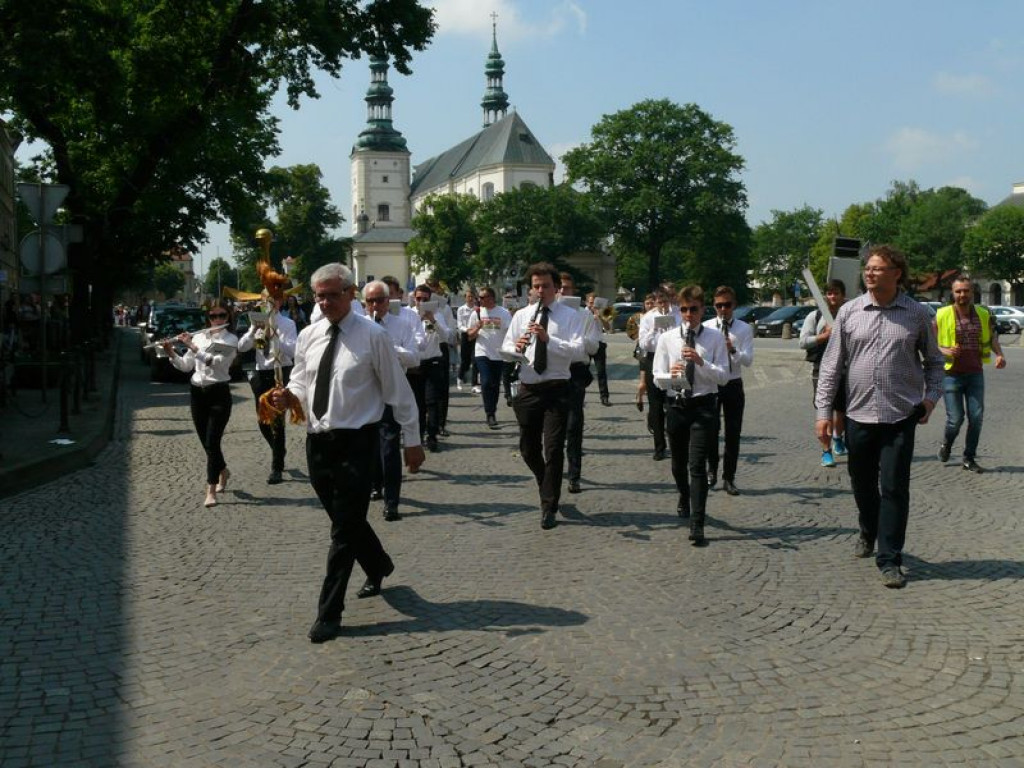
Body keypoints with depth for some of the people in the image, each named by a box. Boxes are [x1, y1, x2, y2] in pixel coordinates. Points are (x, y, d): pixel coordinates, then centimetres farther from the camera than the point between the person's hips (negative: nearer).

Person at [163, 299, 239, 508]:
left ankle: (211, 491, -9)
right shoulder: (199, 336, 9)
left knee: (212, 442, -11)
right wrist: (171, 353, -8)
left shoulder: (231, 340, -4)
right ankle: (223, 471, 38)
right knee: (206, 441, 11)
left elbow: (218, 362, -20)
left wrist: (193, 347, -21)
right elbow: (185, 366, 9)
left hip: (219, 393, -5)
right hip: (197, 392, 5)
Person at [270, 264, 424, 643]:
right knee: (347, 520, 19)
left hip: (356, 443, -6)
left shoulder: (373, 336, -9)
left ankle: (329, 613, 5)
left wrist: (412, 440, -2)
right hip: (317, 442, 6)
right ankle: (379, 568, 47)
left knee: (345, 528, -4)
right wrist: (290, 396, -7)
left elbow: (398, 391, -4)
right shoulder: (308, 337, 6)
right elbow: (300, 383, 17)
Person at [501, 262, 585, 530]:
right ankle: (549, 489, 39)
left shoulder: (570, 316, -3)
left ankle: (549, 508, 4)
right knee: (528, 449, 14)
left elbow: (579, 351, -14)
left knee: (553, 449, -6)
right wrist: (516, 347, -15)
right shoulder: (521, 315, 9)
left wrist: (549, 339, -26)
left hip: (556, 389, -4)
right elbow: (505, 347, 7)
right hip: (528, 389, 4)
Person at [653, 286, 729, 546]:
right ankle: (685, 498, 51)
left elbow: (723, 376, -6)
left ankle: (697, 527, -11)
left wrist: (701, 362, -22)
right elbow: (657, 378, 1)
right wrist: (671, 375, -22)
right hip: (676, 405, 3)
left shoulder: (715, 337, -2)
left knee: (697, 466, -12)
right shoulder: (667, 338, 2)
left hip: (703, 406, -3)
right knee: (678, 463, 20)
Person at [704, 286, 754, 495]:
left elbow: (748, 360, -9)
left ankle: (729, 478, 14)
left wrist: (733, 349, -26)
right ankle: (711, 472, 25)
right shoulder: (706, 327, 1)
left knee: (733, 433, 3)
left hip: (733, 385, 0)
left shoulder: (744, 329, -1)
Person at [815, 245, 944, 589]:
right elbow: (832, 363, 3)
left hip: (900, 416, -2)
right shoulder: (849, 312, 2)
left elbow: (933, 361, 13)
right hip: (859, 414, 2)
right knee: (862, 482, 16)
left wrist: (931, 395, -3)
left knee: (894, 488, -3)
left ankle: (890, 560, 6)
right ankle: (868, 532, 42)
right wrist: (824, 409, -1)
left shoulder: (917, 314, 1)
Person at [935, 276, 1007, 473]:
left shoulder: (983, 315, 3)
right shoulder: (943, 315, -6)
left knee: (976, 417, 1)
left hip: (975, 375, 3)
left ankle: (969, 459, 16)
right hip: (951, 375, -3)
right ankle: (946, 444, 28)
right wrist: (945, 351, -20)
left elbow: (992, 336, 16)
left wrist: (999, 355, -2)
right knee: (955, 418, -5)